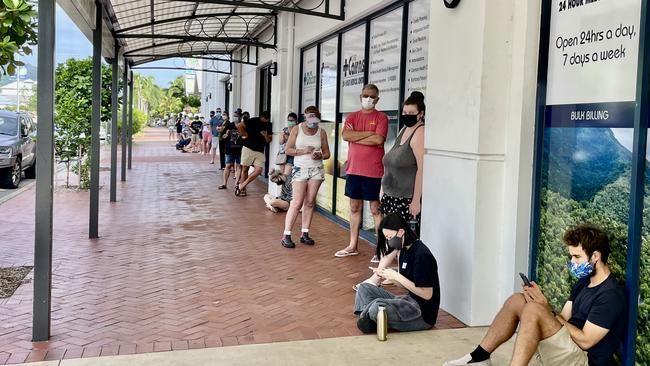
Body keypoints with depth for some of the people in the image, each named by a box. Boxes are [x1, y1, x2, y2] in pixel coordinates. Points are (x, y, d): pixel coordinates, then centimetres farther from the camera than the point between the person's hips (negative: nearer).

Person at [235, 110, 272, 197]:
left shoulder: (269, 126, 6)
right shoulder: (253, 121, -7)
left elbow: (269, 140, 7)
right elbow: (239, 126, -12)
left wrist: (266, 135, -14)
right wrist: (245, 135, -6)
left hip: (260, 151, 3)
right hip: (248, 148, -3)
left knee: (258, 170, -10)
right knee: (245, 168, 3)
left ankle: (241, 186, -3)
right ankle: (242, 189, 13)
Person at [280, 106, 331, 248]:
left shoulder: (321, 132, 5)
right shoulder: (297, 129, -1)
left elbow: (327, 153, 10)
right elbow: (288, 150, -1)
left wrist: (321, 156, -12)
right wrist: (303, 151, -15)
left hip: (316, 170, 3)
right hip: (300, 169, -3)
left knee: (310, 202, 3)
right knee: (297, 203, -9)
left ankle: (304, 233, 12)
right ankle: (286, 235, -4)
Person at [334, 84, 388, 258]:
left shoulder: (381, 117, -2)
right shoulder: (352, 117, 10)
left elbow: (378, 139, -18)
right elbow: (345, 135, -7)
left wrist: (355, 136, -9)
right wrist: (369, 133, -11)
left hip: (373, 172, -5)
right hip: (353, 170, 5)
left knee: (376, 209, 0)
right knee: (354, 208, 12)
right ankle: (353, 245, 22)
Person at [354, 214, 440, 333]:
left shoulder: (422, 255, -20)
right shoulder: (404, 250, 7)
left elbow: (427, 294, -21)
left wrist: (396, 276, -19)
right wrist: (386, 275, -5)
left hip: (424, 314, -10)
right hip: (409, 300, 10)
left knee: (377, 306, -31)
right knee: (364, 288, 7)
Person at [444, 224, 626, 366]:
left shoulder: (610, 295, -15)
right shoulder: (584, 282, 14)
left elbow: (585, 341, -19)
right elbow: (562, 319, 10)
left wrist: (547, 308, -16)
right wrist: (541, 301, -9)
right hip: (568, 345, 9)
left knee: (533, 309, -29)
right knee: (517, 301, -1)